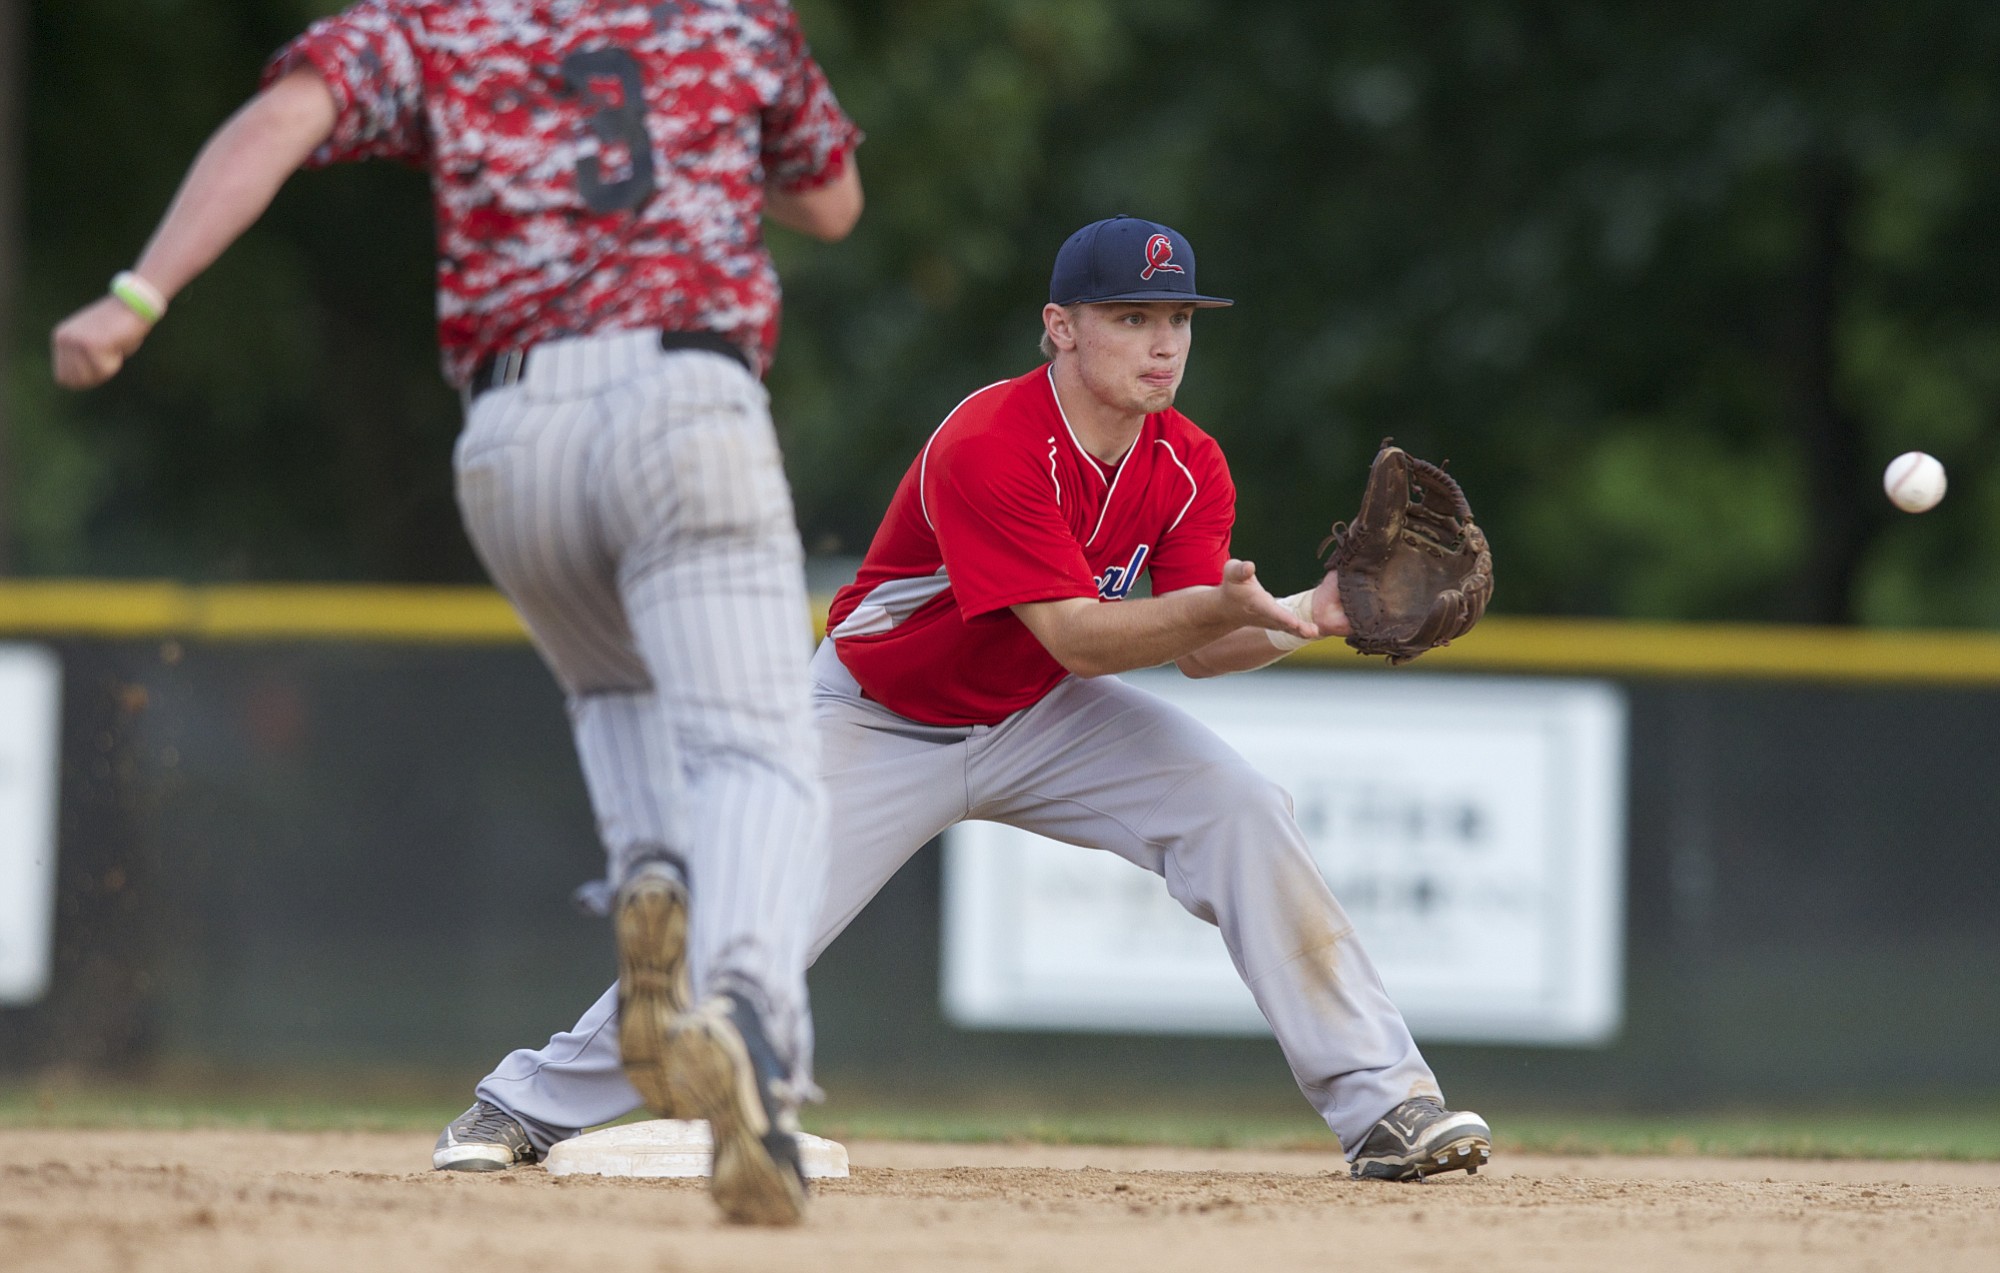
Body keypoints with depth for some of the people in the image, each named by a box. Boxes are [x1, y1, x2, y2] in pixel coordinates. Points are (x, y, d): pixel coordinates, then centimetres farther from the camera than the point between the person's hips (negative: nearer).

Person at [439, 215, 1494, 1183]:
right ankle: (530, 1105, 11)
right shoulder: (987, 448, -32)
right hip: (883, 723, -5)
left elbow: (1199, 651, -16)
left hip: (1040, 722, 5)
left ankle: (1379, 1103, -13)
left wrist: (1293, 621, -36)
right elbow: (1074, 636, -35)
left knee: (1245, 816, -16)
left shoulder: (1188, 467, -11)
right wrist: (1219, 608, -49)